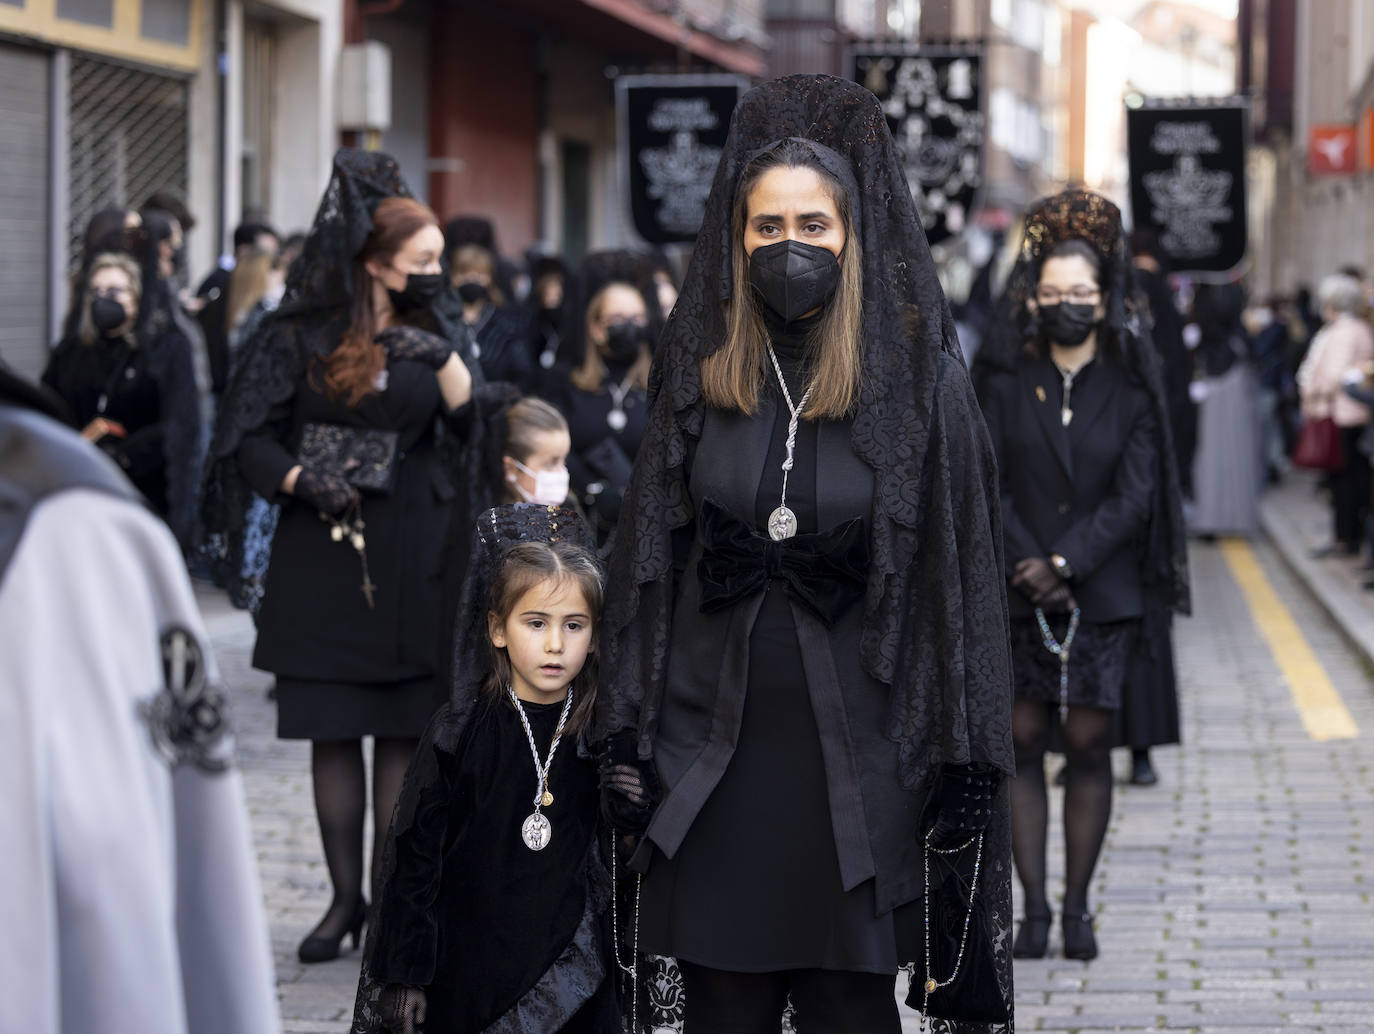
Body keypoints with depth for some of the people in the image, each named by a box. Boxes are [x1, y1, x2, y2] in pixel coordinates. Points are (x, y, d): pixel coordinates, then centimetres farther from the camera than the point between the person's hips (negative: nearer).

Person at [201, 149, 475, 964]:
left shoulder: (429, 344, 8)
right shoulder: (303, 338, 0)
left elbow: (477, 430, -2)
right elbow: (247, 437, -1)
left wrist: (442, 360, -13)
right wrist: (302, 480, -17)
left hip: (412, 560, 1)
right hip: (325, 554, -1)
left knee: (405, 731, 0)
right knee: (333, 731, 2)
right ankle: (346, 896, 11)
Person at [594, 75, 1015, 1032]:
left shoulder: (919, 378, -4)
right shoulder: (701, 370, 5)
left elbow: (962, 571, -4)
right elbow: (650, 559, 8)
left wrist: (964, 773, -9)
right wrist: (628, 740, 3)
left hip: (857, 748, -2)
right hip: (715, 748, 3)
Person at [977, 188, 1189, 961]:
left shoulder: (1131, 390, 0)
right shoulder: (1009, 385, 3)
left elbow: (1134, 498, -5)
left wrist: (1064, 564, -14)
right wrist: (1027, 567, -13)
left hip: (1103, 597, -1)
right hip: (1018, 598, 1)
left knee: (1090, 745, 0)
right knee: (1023, 743, 1)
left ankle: (1078, 907, 8)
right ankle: (1034, 906, 6)